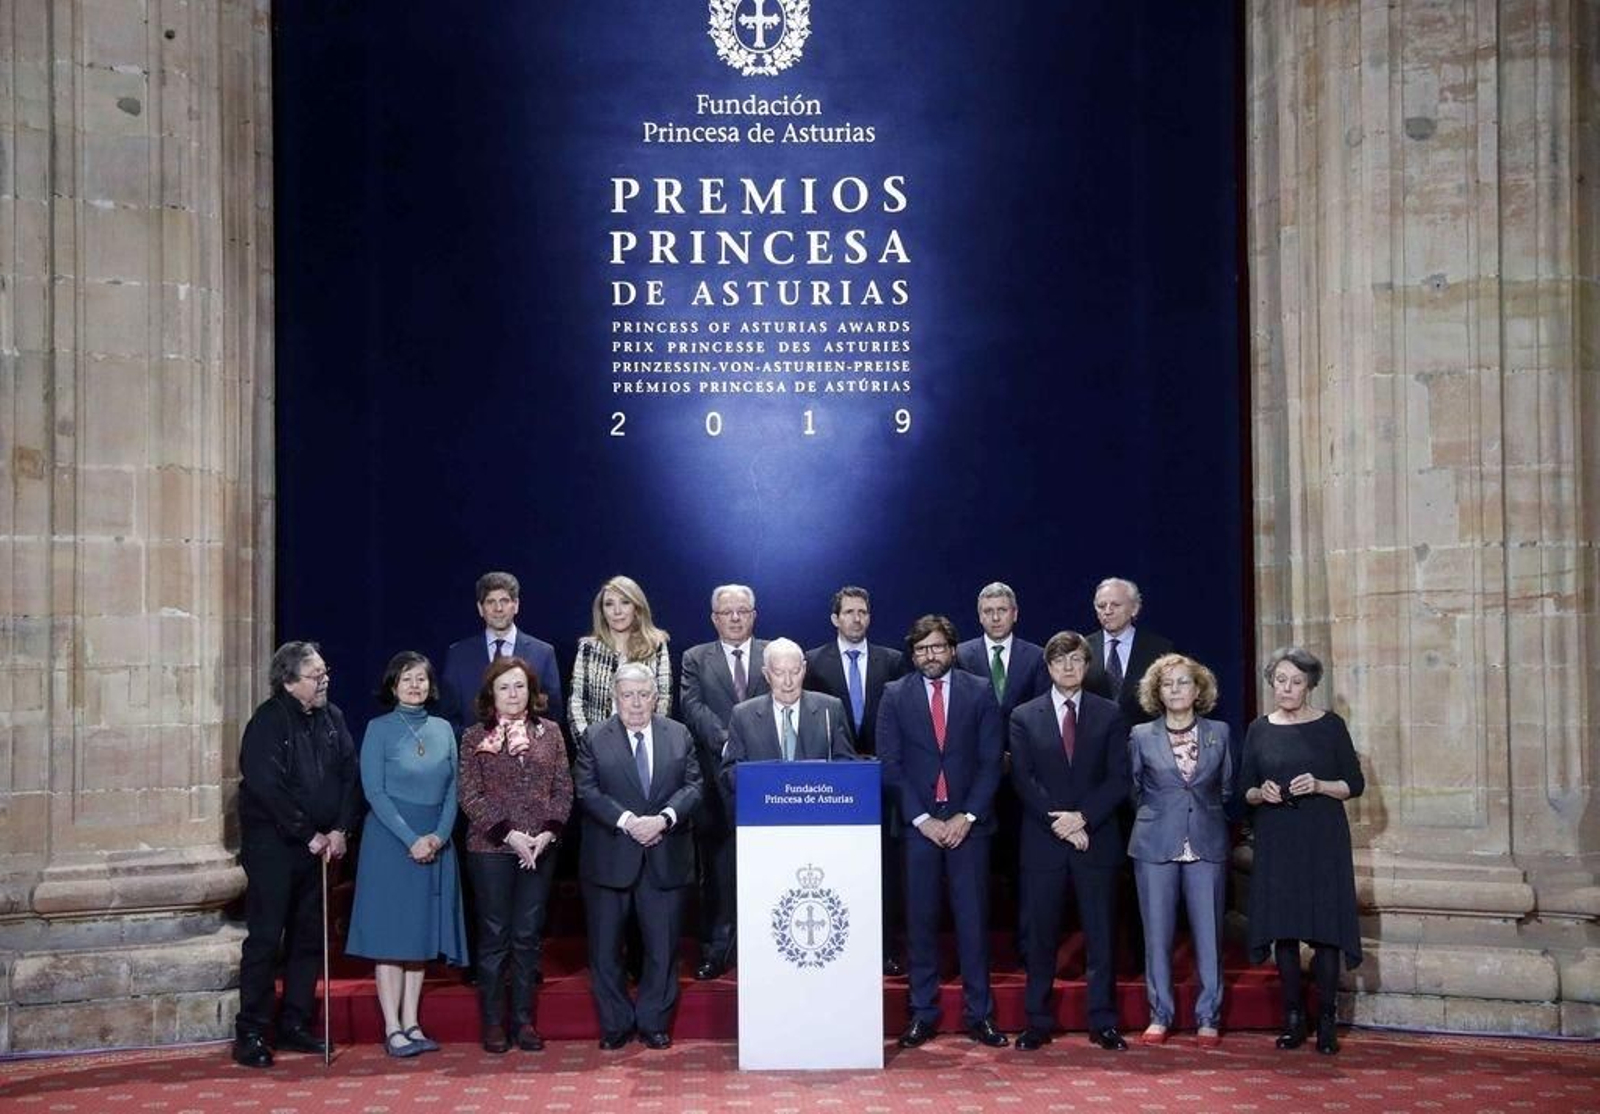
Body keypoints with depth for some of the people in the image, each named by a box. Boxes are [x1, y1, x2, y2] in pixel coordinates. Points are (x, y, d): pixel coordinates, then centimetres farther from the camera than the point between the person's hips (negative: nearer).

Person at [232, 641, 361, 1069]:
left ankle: (295, 1025, 20)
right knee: (265, 938, -4)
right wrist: (308, 835, -15)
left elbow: (350, 775, 7)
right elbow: (267, 788, -19)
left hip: (320, 845, 7)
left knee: (309, 937, 10)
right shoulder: (268, 722, -13)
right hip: (272, 844, -7)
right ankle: (250, 1034, 2)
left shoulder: (332, 718, 7)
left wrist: (339, 829, -5)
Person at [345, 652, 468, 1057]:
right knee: (390, 934, -3)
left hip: (435, 844, 4)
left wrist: (439, 835, -8)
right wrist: (411, 839, -15)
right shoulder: (379, 730, -2)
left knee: (421, 933, 6)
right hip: (390, 841, -4)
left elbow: (453, 789, 8)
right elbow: (374, 792, -8)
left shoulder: (443, 730, 9)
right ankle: (392, 1028, 0)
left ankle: (411, 1023, 12)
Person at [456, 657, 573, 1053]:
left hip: (541, 848, 2)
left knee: (528, 936, 6)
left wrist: (547, 833, -8)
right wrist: (510, 834, -13)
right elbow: (471, 797, -5)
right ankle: (493, 1023, 10)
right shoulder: (475, 738, 1)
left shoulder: (549, 732, 8)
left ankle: (524, 1020, 13)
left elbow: (564, 788, 6)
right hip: (491, 848, -2)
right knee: (494, 937, 2)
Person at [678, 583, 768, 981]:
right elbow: (694, 708, -3)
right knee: (717, 869, 4)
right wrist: (727, 742, -18)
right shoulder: (696, 659, 10)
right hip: (718, 776, 0)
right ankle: (715, 950, 10)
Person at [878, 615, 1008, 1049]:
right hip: (917, 822, 0)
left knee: (973, 917, 1)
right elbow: (890, 764, 0)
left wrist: (966, 817, -8)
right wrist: (923, 819, -8)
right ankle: (922, 1013, 9)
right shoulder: (895, 696, 4)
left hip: (968, 822, 0)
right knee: (920, 919, 2)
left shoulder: (980, 694, 4)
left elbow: (991, 761, 2)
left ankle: (979, 1013, 8)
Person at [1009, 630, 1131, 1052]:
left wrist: (1083, 818, -12)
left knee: (1101, 934, 3)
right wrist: (1058, 822, -11)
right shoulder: (1024, 717, 7)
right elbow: (1022, 780, -1)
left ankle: (1103, 1024, 10)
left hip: (1096, 840, 0)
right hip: (1043, 843, 0)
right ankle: (1038, 1022, 10)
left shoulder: (1109, 716, 7)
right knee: (1039, 935, 2)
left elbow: (1118, 779, 1)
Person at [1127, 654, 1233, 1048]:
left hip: (1207, 847, 1)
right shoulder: (1141, 736, 4)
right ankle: (1160, 1015, 12)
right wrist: (1154, 821, 11)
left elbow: (1227, 789, 13)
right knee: (1157, 934, 2)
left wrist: (1209, 821, 8)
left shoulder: (1219, 733, 7)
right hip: (1155, 847, 0)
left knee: (1208, 933, 0)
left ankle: (1209, 1018, 8)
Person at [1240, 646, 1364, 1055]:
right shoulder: (1259, 730, 8)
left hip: (1322, 841, -2)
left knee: (1324, 929, -4)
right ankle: (1293, 1019, 12)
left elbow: (1355, 784, 2)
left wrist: (1319, 785, -15)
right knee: (1283, 930, 2)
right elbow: (1244, 791, 11)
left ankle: (1326, 1021, 4)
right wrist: (1261, 793, -10)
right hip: (1276, 842, 2)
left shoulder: (1330, 726, 2)